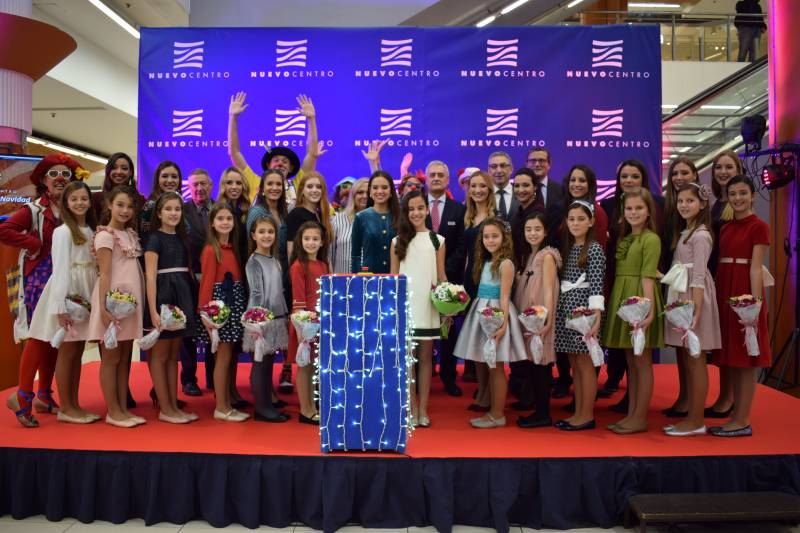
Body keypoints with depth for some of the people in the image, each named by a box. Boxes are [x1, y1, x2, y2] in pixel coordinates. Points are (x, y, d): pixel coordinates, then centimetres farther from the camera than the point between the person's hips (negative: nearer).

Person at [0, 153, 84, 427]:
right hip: (39, 277, -4)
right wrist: (36, 244, -12)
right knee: (39, 336, -9)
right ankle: (22, 396, 4)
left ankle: (44, 396, 20)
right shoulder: (33, 210, -3)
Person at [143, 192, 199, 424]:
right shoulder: (154, 238, -6)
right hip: (162, 297, -7)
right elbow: (150, 276, -12)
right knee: (160, 355, 2)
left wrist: (192, 302, 5)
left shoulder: (181, 237, 13)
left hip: (181, 297, 7)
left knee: (173, 355, 11)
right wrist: (153, 310, -19)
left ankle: (174, 406, 17)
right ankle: (165, 409, 8)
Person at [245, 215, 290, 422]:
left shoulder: (275, 260, 14)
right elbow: (256, 294, -14)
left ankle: (268, 404, 20)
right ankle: (261, 409, 8)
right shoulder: (253, 262, -8)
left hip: (276, 319, 7)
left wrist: (285, 316, 15)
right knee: (260, 364, 0)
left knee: (268, 363, 12)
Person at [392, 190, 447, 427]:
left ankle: (423, 408, 14)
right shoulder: (398, 241, 7)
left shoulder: (438, 240, 6)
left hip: (428, 306, 0)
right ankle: (412, 408, 15)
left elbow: (441, 276, 6)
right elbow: (393, 277, 7)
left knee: (425, 357, 5)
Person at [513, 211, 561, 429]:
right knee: (531, 364, 10)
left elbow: (549, 291, -15)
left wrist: (546, 321, -22)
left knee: (540, 365, -3)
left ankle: (544, 414, 6)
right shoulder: (527, 255, 16)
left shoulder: (547, 255, -8)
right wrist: (522, 317, 4)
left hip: (539, 319, -8)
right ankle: (537, 409, 18)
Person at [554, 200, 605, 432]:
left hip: (582, 308, -7)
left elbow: (596, 283, -14)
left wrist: (596, 315, -21)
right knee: (574, 364, 11)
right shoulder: (568, 248, 15)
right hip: (566, 308, 7)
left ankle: (587, 416, 9)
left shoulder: (594, 248, -6)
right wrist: (556, 310, 9)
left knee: (585, 363, -1)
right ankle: (578, 413, 19)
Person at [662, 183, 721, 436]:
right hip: (680, 297, 9)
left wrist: (695, 311, -22)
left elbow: (698, 277, -18)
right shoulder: (684, 232, 15)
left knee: (695, 361, -2)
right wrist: (681, 307, 10)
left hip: (693, 299, -9)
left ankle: (696, 422, 7)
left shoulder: (700, 236, -12)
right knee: (685, 360, 12)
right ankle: (690, 417, 21)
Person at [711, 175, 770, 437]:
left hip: (743, 293, -7)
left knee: (745, 360, -1)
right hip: (724, 294, 7)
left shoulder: (758, 227, -5)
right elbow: (720, 265, 12)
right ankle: (735, 416, 20)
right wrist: (718, 298, 5)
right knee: (732, 359, 11)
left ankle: (743, 421, 7)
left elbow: (755, 268, -12)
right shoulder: (725, 228, 14)